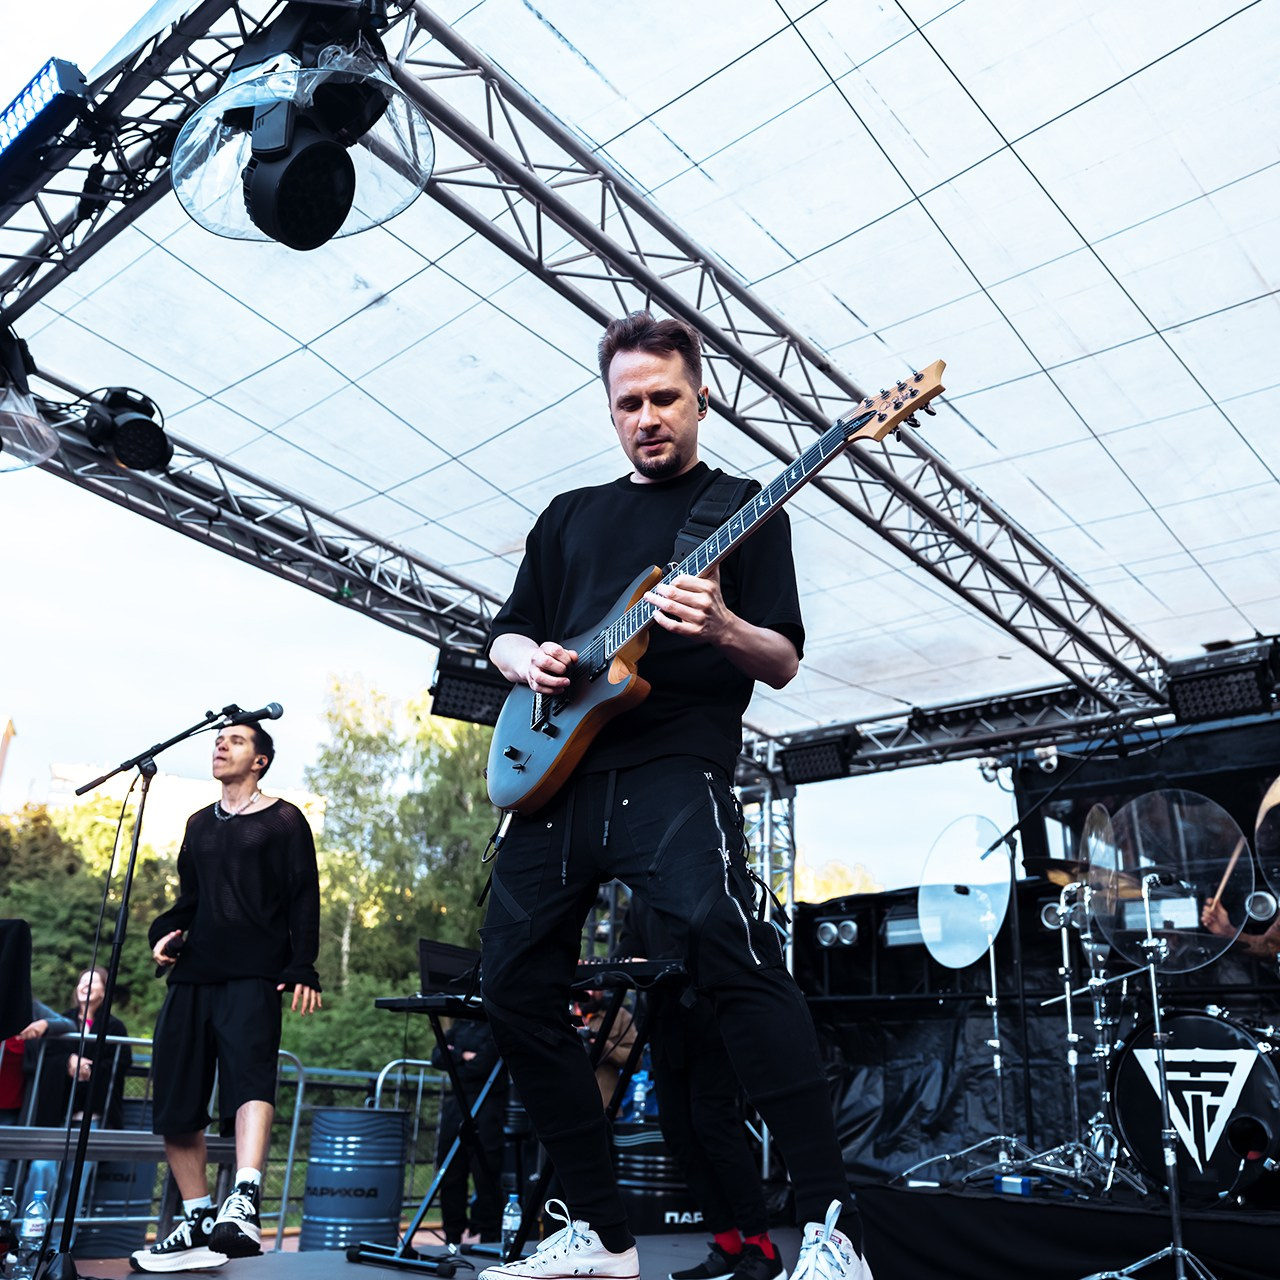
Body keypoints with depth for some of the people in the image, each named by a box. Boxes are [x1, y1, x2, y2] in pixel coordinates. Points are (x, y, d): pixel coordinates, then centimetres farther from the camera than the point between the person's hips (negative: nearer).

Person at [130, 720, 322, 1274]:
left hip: (253, 978, -6)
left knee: (248, 1074, -27)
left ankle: (244, 1206, -37)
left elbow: (304, 899, -2)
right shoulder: (199, 824, 22)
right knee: (174, 1107, 5)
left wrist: (302, 968, -13)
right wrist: (165, 932, 4)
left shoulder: (283, 821, 4)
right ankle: (198, 1223, 17)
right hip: (192, 976, 7)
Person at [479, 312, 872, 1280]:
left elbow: (784, 661, 2)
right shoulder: (570, 516, 24)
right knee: (518, 987, 2)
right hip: (556, 771, 6)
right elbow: (506, 633, 24)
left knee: (729, 946, -28)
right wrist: (528, 659, -1)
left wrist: (721, 628, -20)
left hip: (674, 763, -5)